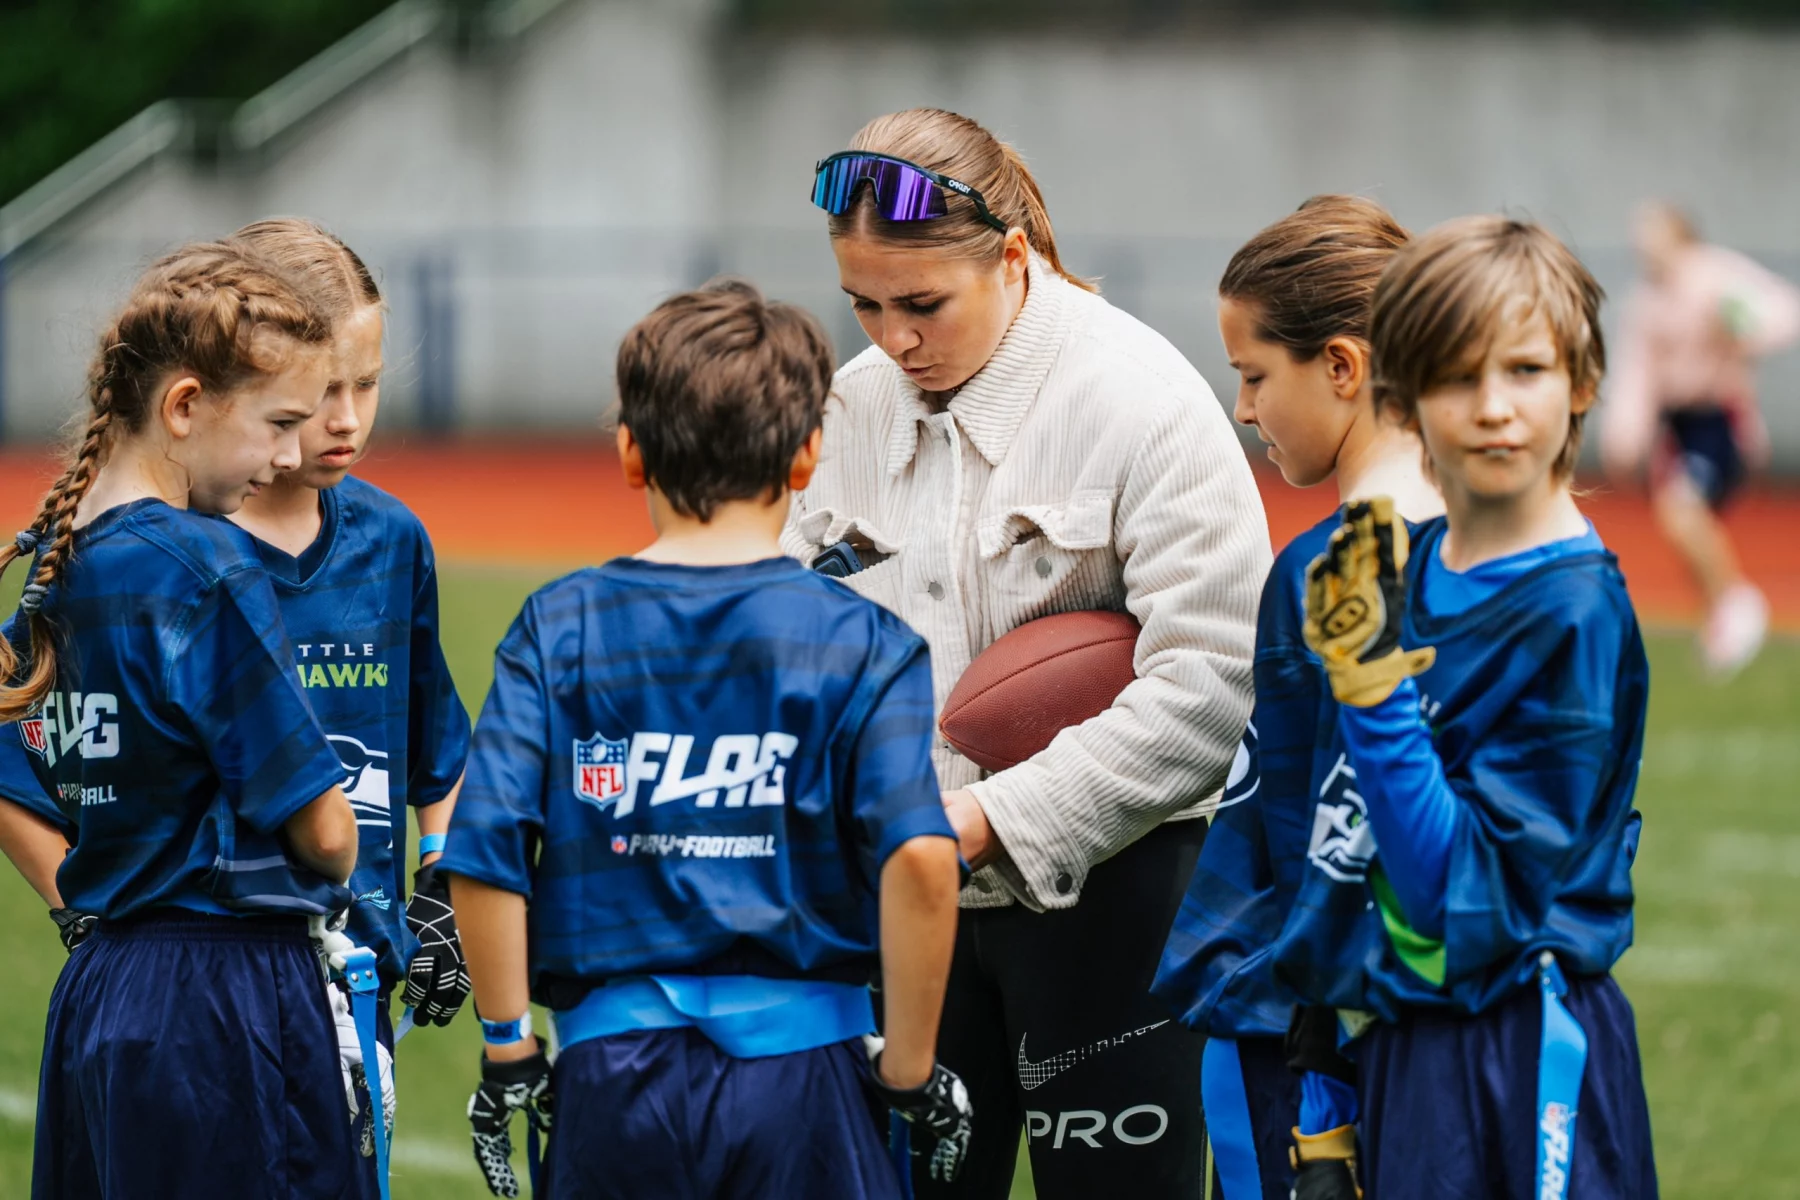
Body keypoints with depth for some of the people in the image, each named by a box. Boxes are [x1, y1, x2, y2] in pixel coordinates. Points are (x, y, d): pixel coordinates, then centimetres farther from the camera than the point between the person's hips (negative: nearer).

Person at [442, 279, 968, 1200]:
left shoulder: (559, 630, 3)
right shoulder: (861, 642, -2)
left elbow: (484, 854, -4)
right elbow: (919, 857, -15)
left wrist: (506, 1051, 5)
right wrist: (910, 1072, -5)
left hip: (615, 1065, 2)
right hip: (799, 1061, -1)